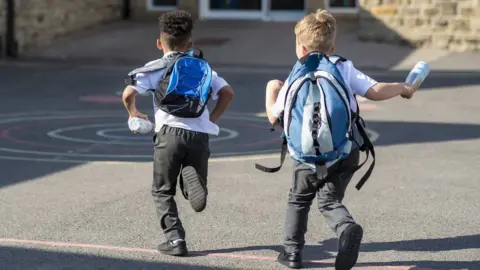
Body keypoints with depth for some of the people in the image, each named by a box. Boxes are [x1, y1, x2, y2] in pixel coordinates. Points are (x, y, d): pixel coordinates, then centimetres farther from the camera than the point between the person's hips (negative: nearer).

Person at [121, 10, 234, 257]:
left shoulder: (156, 68, 9)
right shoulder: (203, 67, 20)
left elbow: (128, 94, -3)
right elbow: (228, 92, 11)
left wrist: (133, 113, 16)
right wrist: (213, 118, 22)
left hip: (170, 132, -2)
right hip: (200, 134, 2)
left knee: (162, 191, 13)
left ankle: (175, 239, 1)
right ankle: (193, 179, -24)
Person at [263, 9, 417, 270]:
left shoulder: (294, 79, 4)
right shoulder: (343, 67, 0)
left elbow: (273, 117, 11)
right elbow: (375, 91, -7)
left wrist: (271, 89, 29)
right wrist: (403, 88, 11)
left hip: (307, 158, 0)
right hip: (345, 153, 0)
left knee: (299, 199, 23)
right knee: (329, 201, 10)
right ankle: (347, 228, -22)